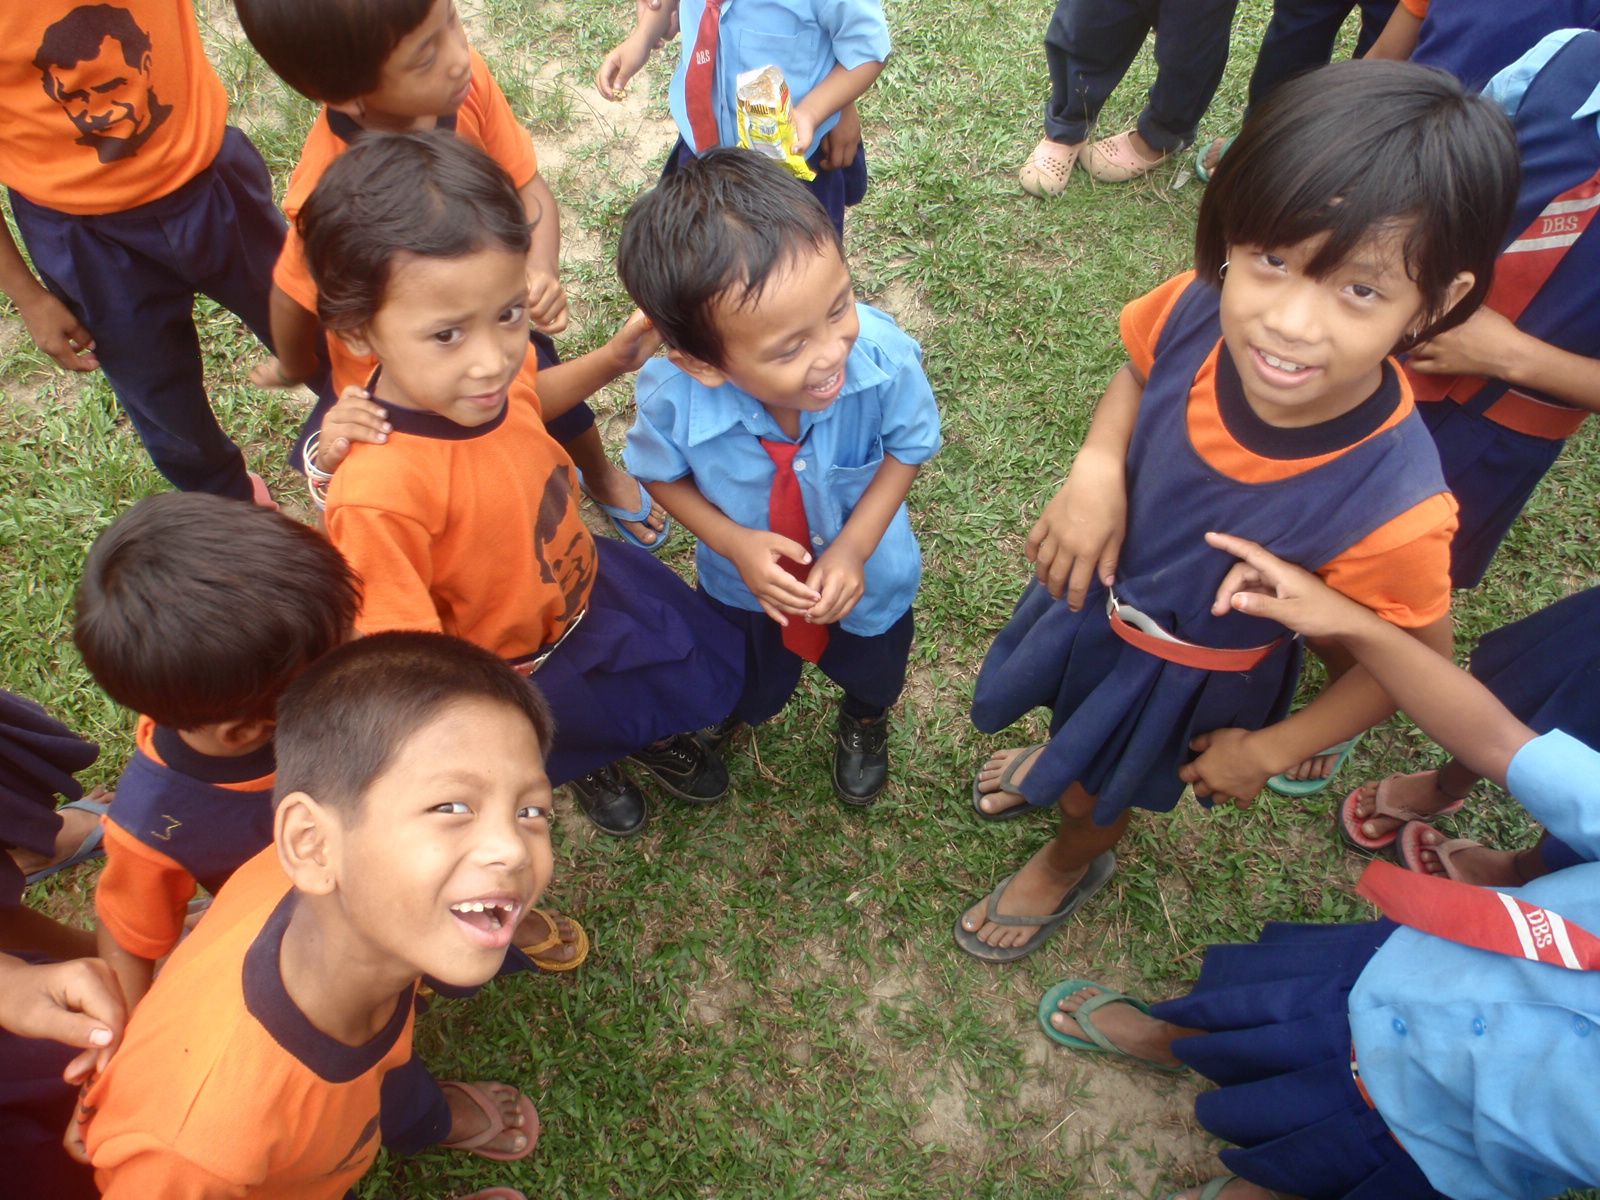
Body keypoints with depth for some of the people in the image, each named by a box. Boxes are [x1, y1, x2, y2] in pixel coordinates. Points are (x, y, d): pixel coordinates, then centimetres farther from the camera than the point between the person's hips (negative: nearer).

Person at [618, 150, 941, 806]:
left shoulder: (885, 357, -41)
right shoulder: (673, 396, -39)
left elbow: (909, 446, -18)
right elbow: (662, 474, -14)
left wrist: (854, 546, -27)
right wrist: (733, 543, -29)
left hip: (866, 574, 0)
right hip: (744, 581, 0)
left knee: (871, 674, 34)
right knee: (748, 695, 33)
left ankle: (864, 720, 74)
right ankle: (740, 708, 74)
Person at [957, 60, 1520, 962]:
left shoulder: (1392, 508, -41)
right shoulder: (1199, 311, -33)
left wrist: (1268, 752, -10)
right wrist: (1096, 470, -25)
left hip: (1190, 675, -3)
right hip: (1103, 582, 3)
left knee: (1108, 784, 27)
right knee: (1078, 706, 35)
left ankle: (1072, 862, 64)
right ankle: (1060, 766, 72)